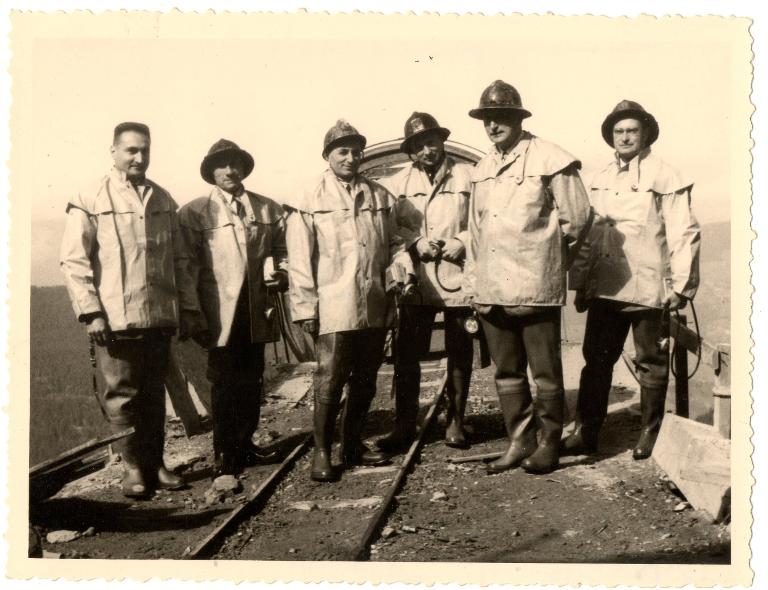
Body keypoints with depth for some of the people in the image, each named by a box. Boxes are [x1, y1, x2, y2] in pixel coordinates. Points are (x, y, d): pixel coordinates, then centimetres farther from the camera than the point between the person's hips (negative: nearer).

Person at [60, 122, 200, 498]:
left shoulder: (162, 200, 13)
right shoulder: (90, 201, -1)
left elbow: (178, 259, 15)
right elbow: (74, 261, -5)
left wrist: (188, 308, 11)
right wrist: (91, 313, -12)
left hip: (160, 316, 4)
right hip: (115, 318, -4)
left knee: (154, 393, 10)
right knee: (122, 394, 3)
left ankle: (155, 463, 20)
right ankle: (133, 466, 15)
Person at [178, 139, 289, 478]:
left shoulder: (269, 209, 11)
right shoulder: (194, 213, 1)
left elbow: (281, 250, 19)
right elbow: (188, 268, -2)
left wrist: (283, 273, -3)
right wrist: (195, 316, -7)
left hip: (257, 312, 4)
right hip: (220, 313, -3)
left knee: (252, 381, 12)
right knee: (224, 383, 1)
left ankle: (245, 445, 27)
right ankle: (224, 456, 10)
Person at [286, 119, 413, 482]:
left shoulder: (379, 196, 12)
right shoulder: (310, 201, -1)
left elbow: (391, 241, 19)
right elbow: (300, 259, -4)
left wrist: (404, 262, -2)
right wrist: (305, 307, -8)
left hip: (375, 306, 5)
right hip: (333, 308, -5)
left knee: (366, 379, 12)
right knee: (330, 379, -4)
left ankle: (353, 445, 26)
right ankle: (322, 452, 8)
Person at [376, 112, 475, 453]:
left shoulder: (468, 177, 6)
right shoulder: (397, 183, 10)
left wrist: (462, 242, -11)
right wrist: (415, 242, -9)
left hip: (457, 275, 0)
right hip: (416, 279, 1)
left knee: (459, 353, 7)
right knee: (406, 353, -2)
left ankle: (455, 422, 20)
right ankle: (404, 425, 9)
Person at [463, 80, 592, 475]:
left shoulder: (549, 160, -4)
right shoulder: (482, 170, 15)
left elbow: (576, 220, -1)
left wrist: (546, 259, 7)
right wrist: (473, 283, 14)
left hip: (536, 288, -6)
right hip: (492, 290, 6)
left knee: (545, 370, 3)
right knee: (506, 370, 12)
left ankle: (549, 445, 17)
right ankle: (519, 442, 24)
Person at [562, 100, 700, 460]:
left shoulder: (664, 177, -2)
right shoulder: (600, 180, 14)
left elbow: (684, 234, -5)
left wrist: (680, 285, -9)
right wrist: (581, 282, 13)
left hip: (647, 288, -5)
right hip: (605, 287, 5)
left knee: (650, 363, 6)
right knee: (596, 360, 6)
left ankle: (651, 436, 18)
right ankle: (586, 433, 13)